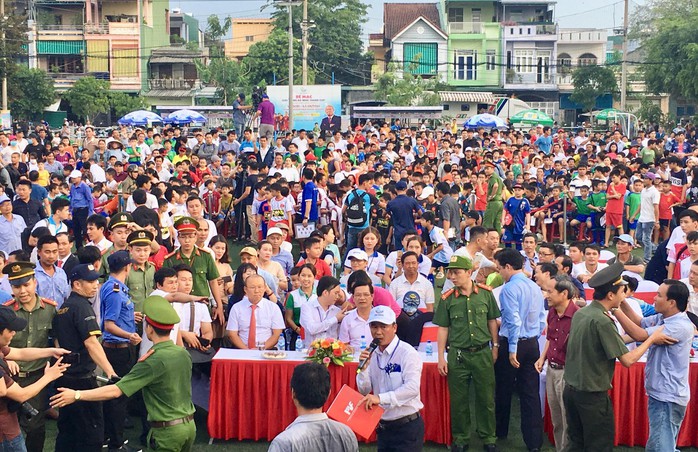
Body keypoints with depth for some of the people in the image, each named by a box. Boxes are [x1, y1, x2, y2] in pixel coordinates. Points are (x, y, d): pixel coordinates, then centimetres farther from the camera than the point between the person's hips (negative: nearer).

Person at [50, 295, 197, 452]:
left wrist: (76, 395, -17)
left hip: (167, 431, -7)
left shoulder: (153, 363, -18)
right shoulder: (184, 354, 2)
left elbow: (116, 391, -21)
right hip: (189, 425, 7)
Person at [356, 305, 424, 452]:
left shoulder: (407, 353, -13)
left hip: (407, 428, -6)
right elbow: (364, 391, 7)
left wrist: (380, 398, -32)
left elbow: (412, 388, -25)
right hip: (383, 427, 6)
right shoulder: (372, 355, 5)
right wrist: (364, 368, -10)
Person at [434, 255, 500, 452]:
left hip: (483, 353, 0)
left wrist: (495, 347, 9)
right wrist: (441, 357, 0)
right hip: (458, 355, 0)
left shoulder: (486, 293, -2)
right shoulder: (447, 299, -3)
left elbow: (492, 321, 9)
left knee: (486, 398, 7)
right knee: (458, 400, 7)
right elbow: (443, 328, 2)